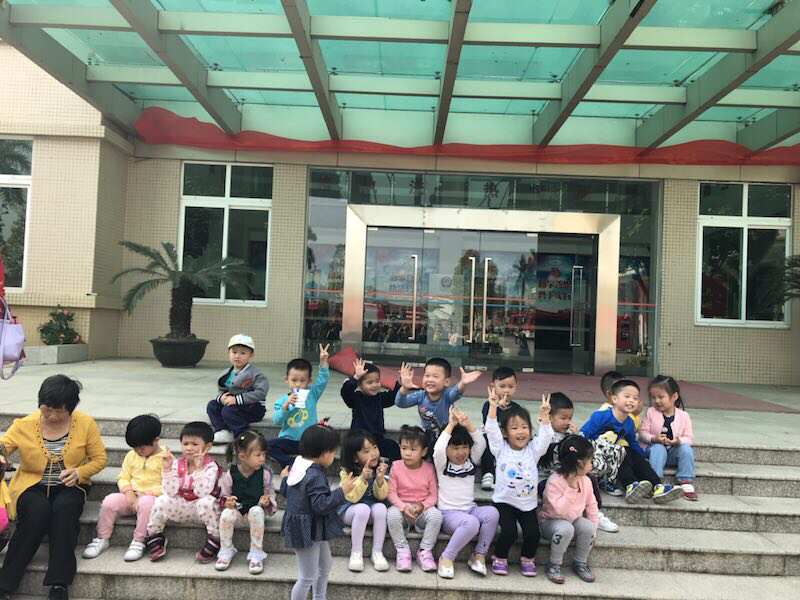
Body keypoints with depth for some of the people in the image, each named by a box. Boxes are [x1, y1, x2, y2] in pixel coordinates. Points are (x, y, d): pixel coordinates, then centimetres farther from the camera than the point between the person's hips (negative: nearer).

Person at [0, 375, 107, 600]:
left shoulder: (86, 424, -5)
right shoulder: (24, 425, -5)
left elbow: (100, 458, 2)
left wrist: (79, 472, -16)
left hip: (68, 487, 0)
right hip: (32, 485, 0)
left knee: (65, 508, -34)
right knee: (39, 510, -33)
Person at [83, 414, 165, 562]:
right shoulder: (131, 455, 11)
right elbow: (123, 477, 11)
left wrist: (146, 494, -19)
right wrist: (128, 492, -8)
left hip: (151, 496, -5)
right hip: (131, 496, 5)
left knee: (146, 503, -38)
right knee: (109, 501, -21)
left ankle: (138, 542, -22)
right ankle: (102, 539, -4)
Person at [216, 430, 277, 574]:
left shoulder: (264, 473, -7)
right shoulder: (230, 475, -9)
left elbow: (270, 493, 4)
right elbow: (224, 496, 2)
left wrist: (266, 501, -18)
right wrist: (227, 502, -20)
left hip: (256, 509, 0)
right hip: (237, 510, 0)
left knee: (257, 512, -33)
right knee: (226, 514, -30)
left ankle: (256, 554, -19)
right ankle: (226, 551, -5)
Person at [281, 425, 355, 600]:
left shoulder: (298, 465, 1)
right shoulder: (315, 476, -29)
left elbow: (285, 491, 13)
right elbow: (321, 505, -32)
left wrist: (284, 478, 33)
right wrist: (342, 491, -25)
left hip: (312, 529, 11)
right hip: (307, 531, -11)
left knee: (325, 564, 27)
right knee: (307, 578, 4)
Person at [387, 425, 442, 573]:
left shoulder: (429, 468, -3)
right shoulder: (396, 466, -3)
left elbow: (433, 494, -1)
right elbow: (391, 493, -5)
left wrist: (422, 505, -19)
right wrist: (404, 507, -21)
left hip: (423, 509, 0)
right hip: (401, 507, 0)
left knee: (436, 514, -30)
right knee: (392, 514, -33)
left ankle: (425, 550, -11)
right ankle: (403, 550, -13)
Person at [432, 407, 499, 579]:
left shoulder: (471, 462, 10)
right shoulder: (442, 465, -1)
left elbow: (481, 444, -6)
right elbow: (438, 448, -23)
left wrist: (468, 424, -19)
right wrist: (451, 425, -19)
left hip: (471, 510, 5)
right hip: (449, 513, -5)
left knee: (492, 512, -27)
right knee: (472, 523, -36)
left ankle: (479, 555, -12)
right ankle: (447, 557, -17)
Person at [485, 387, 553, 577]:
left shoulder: (533, 450, 2)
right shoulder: (501, 449, -4)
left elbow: (545, 436, -10)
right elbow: (491, 430, -16)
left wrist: (544, 414, -24)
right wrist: (493, 406, -26)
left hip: (528, 503, 3)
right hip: (504, 501, -2)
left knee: (533, 533, -12)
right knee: (509, 531, -20)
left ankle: (527, 558, 18)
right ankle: (500, 558, 8)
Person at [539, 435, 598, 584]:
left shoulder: (585, 481, -5)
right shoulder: (554, 481, -25)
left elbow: (591, 505, 5)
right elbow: (559, 509, -33)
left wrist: (592, 528, 0)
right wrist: (572, 489, -35)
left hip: (575, 520, 6)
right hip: (551, 521, -5)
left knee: (588, 527, -24)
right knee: (565, 529, -36)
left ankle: (580, 563, 0)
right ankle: (554, 565, -14)